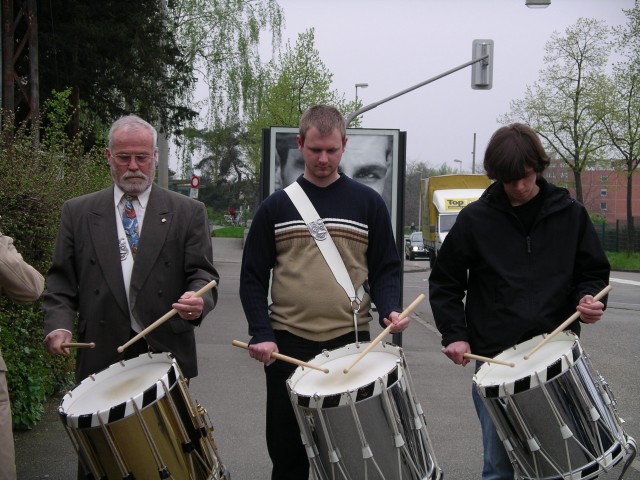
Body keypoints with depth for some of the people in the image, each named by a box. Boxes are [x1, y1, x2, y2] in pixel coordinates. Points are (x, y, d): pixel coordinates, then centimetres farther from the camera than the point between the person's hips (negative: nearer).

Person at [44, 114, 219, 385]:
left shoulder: (188, 212, 5)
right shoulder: (78, 212, 8)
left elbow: (201, 273, 1)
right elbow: (61, 279, 8)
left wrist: (198, 300, -22)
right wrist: (59, 325, -9)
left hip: (166, 354, 0)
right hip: (101, 359, 0)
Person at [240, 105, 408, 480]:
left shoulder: (368, 203, 4)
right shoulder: (276, 206, 5)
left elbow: (386, 269, 7)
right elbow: (253, 277, 5)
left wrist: (389, 308, -12)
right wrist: (261, 334, -7)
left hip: (350, 342, 0)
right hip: (288, 344, 1)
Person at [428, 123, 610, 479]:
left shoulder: (569, 214, 4)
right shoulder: (476, 219, 1)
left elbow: (594, 272, 11)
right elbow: (444, 282, 8)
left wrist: (589, 299, -10)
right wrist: (454, 334, -3)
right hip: (494, 357, -1)